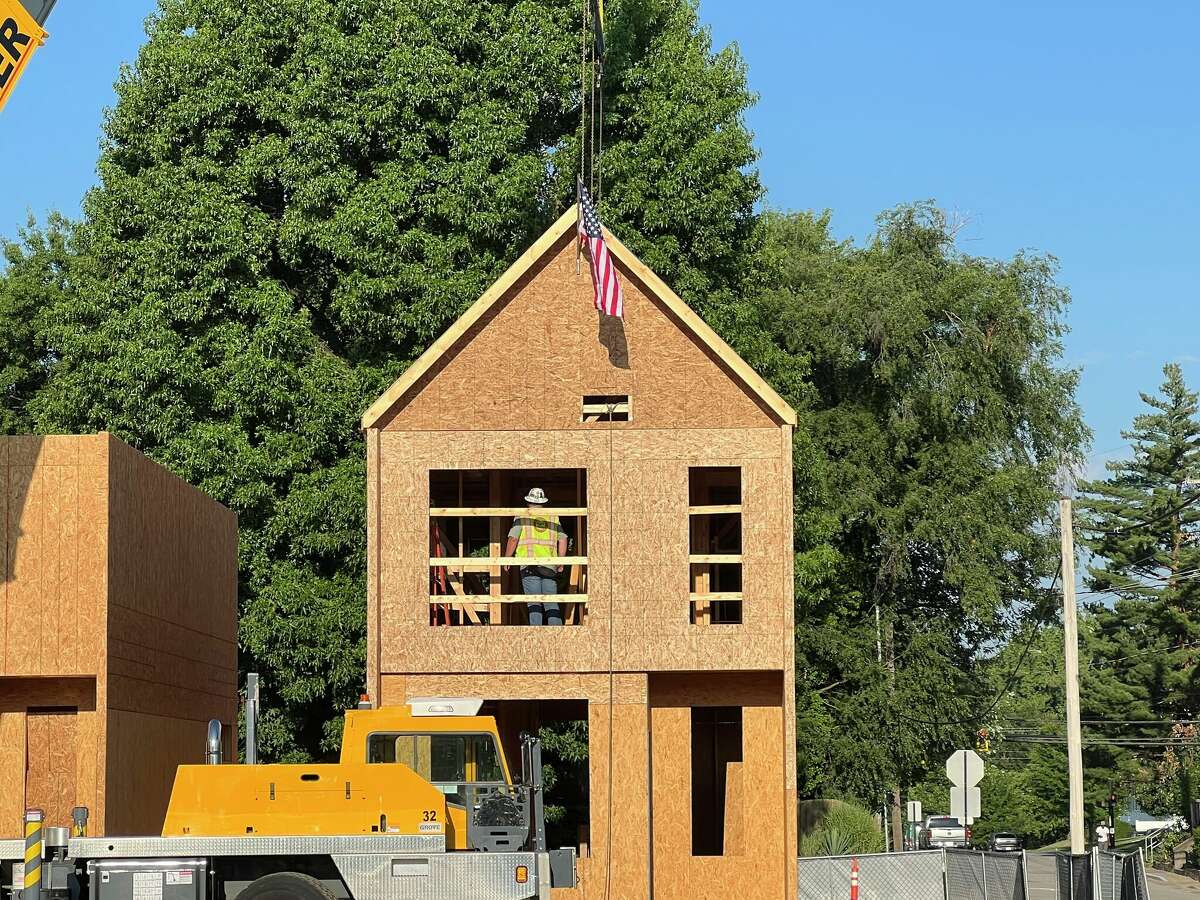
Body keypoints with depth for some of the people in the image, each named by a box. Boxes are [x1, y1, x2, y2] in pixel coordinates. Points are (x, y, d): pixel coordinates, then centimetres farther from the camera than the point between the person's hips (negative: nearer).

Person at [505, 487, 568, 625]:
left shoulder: (522, 515, 6)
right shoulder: (553, 517, 15)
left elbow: (513, 539, -1)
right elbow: (563, 540, 9)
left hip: (529, 564, -2)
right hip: (549, 566, 2)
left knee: (534, 603, -6)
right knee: (551, 603, 3)